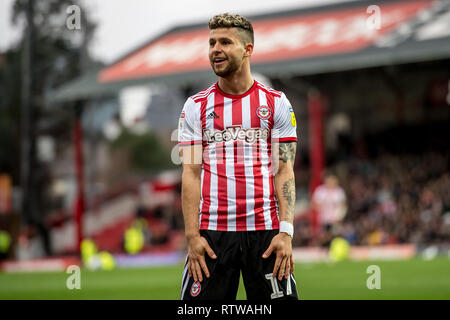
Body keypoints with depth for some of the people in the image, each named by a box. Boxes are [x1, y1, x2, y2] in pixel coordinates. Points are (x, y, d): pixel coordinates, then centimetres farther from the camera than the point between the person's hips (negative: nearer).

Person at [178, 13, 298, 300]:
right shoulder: (196, 106, 9)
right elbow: (191, 174, 4)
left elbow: (284, 172, 3)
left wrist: (286, 233, -8)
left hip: (266, 229, 0)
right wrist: (192, 236, -6)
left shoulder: (277, 103, 7)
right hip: (212, 230, 1)